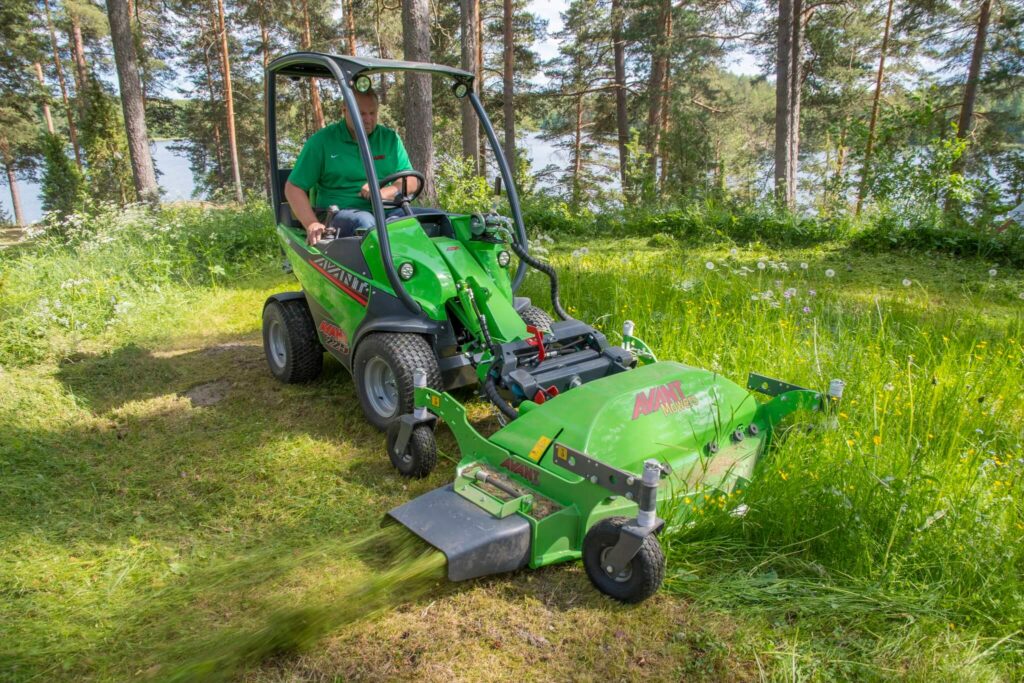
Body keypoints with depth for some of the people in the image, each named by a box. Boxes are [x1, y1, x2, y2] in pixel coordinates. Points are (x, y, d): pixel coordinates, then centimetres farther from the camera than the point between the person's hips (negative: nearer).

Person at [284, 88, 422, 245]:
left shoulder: (390, 139, 14)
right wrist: (312, 224, -13)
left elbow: (413, 181, 9)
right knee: (364, 221, -39)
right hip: (340, 213, -2)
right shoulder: (321, 141, 5)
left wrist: (384, 193, -12)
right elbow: (293, 188, 4)